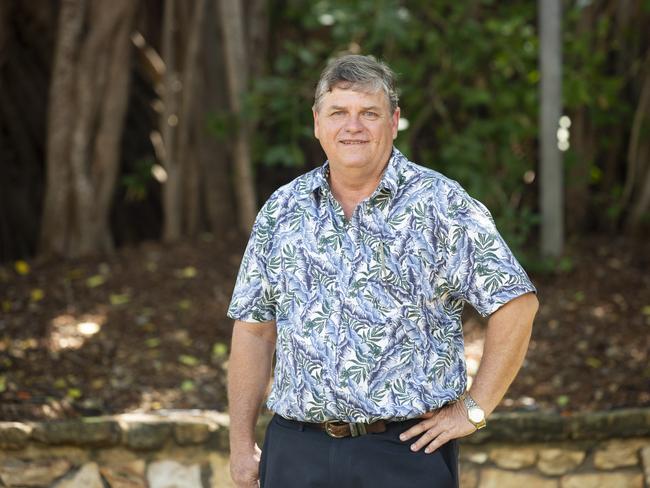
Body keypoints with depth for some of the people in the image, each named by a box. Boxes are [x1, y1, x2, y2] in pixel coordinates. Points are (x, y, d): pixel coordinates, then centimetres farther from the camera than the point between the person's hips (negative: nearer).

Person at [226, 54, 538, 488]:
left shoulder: (441, 205, -3)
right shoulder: (282, 210, 8)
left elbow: (516, 304, -5)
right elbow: (254, 327, 10)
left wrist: (474, 410, -8)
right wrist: (242, 444, 7)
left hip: (406, 452, -3)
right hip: (296, 451, 3)